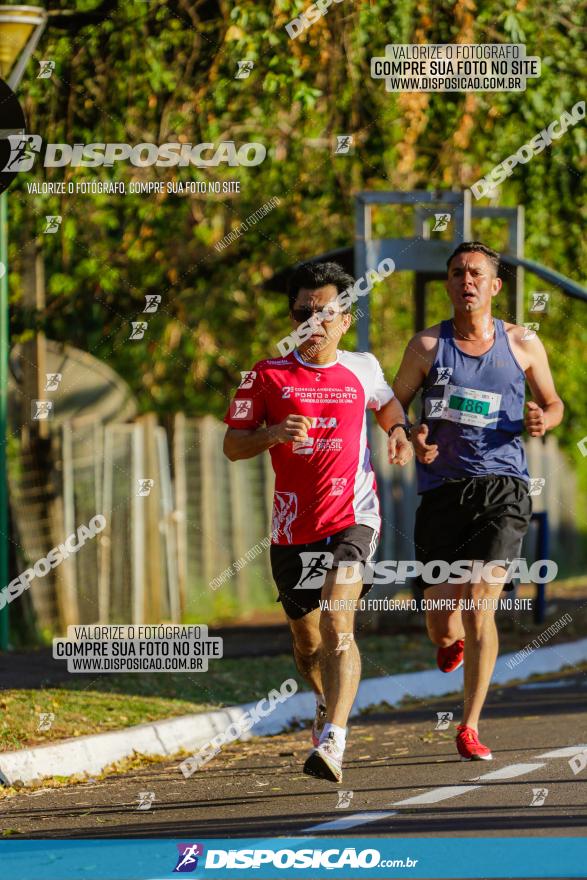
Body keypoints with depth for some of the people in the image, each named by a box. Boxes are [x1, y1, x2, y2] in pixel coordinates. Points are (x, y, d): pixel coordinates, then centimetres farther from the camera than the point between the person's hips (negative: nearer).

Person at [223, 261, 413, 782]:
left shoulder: (362, 369, 5)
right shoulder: (267, 376, 1)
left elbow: (387, 404, 28)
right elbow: (233, 446, 1)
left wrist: (398, 432, 6)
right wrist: (272, 434, -18)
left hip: (353, 516, -2)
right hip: (293, 524, 2)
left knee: (336, 624, -22)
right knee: (306, 641, 14)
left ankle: (332, 743, -31)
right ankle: (329, 704, 47)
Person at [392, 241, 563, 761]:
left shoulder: (523, 344, 7)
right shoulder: (427, 347, 4)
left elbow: (552, 402, 19)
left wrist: (542, 419, -5)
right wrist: (413, 438, -10)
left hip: (502, 487, -1)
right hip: (442, 489, 1)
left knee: (479, 605, -14)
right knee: (443, 623, -1)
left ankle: (470, 728, -4)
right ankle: (451, 641, 41)